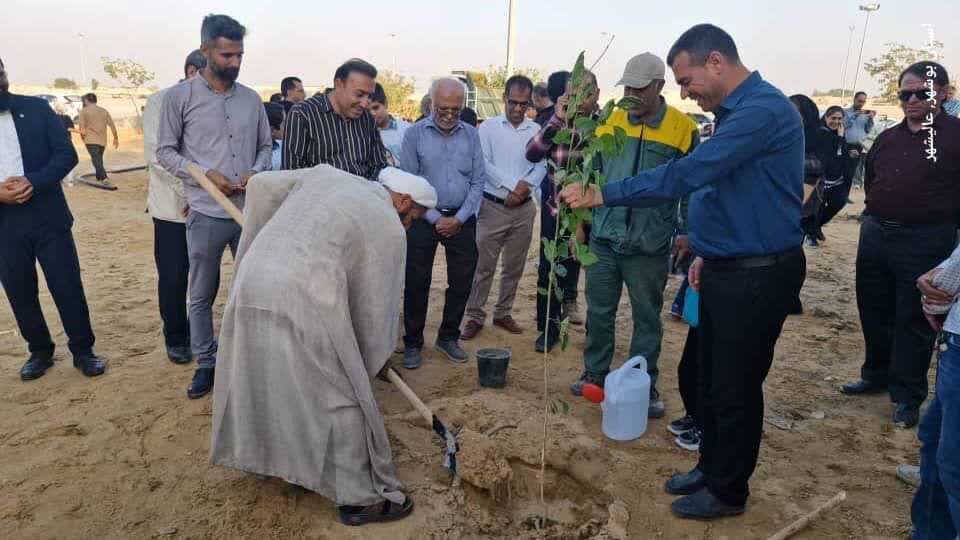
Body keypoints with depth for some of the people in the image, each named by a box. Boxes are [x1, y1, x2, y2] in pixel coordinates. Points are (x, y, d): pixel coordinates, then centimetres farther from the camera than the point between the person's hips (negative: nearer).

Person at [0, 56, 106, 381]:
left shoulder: (36, 108, 2)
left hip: (48, 218, -1)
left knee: (68, 287, 4)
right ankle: (39, 351, 29)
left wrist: (33, 182, -17)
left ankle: (83, 350, 18)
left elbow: (67, 154, -2)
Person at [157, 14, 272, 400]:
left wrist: (256, 172, -8)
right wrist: (206, 174, -14)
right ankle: (206, 363, 24)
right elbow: (165, 151, -1)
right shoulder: (180, 96, -3)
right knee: (201, 295, 8)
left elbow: (265, 146, 13)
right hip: (206, 214, -2)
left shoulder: (251, 99, 6)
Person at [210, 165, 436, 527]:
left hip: (251, 286, 7)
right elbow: (376, 303, 6)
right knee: (342, 398, 6)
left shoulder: (325, 174, 19)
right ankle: (361, 497, 17)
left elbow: (262, 186, 21)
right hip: (303, 301, -7)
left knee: (261, 381, 24)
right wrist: (379, 355, 21)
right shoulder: (389, 228, 3)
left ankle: (268, 458, 45)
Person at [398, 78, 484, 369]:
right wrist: (436, 219, -10)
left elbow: (477, 181, 3)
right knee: (417, 283, 2)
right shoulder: (415, 134, -5)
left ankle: (448, 337, 24)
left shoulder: (471, 135, 3)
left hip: (462, 219, 3)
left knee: (462, 282, 7)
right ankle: (413, 343, 16)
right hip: (424, 218, -2)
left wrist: (459, 218, -7)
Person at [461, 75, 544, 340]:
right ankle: (475, 317, 13)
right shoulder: (488, 127, -1)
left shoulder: (537, 131, 6)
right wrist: (514, 184, -17)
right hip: (492, 206, -3)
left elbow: (541, 166, -1)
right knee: (484, 266, 2)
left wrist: (522, 190, -16)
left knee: (514, 267, 12)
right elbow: (483, 164, -10)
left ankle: (503, 313, 26)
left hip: (523, 208, 3)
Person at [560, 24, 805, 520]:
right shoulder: (736, 111, 12)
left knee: (735, 387, 5)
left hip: (757, 275, -10)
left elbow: (688, 173, -29)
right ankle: (711, 467, 35)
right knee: (709, 378, 18)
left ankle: (727, 491, 23)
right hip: (726, 268, 10)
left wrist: (603, 195, -27)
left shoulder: (763, 110, -20)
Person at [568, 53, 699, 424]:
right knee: (599, 311, 12)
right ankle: (595, 372, 30)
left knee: (647, 317, 10)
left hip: (650, 245, -2)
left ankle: (645, 384, 25)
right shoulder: (610, 122, 4)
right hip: (603, 238, 3)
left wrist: (687, 230, -1)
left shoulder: (683, 128, -5)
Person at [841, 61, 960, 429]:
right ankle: (877, 375, 33)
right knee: (874, 312, 16)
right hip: (875, 236, 6)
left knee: (913, 321, 3)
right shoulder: (888, 138, 11)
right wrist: (878, 215, 15)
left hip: (924, 243, -6)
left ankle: (907, 396, 15)